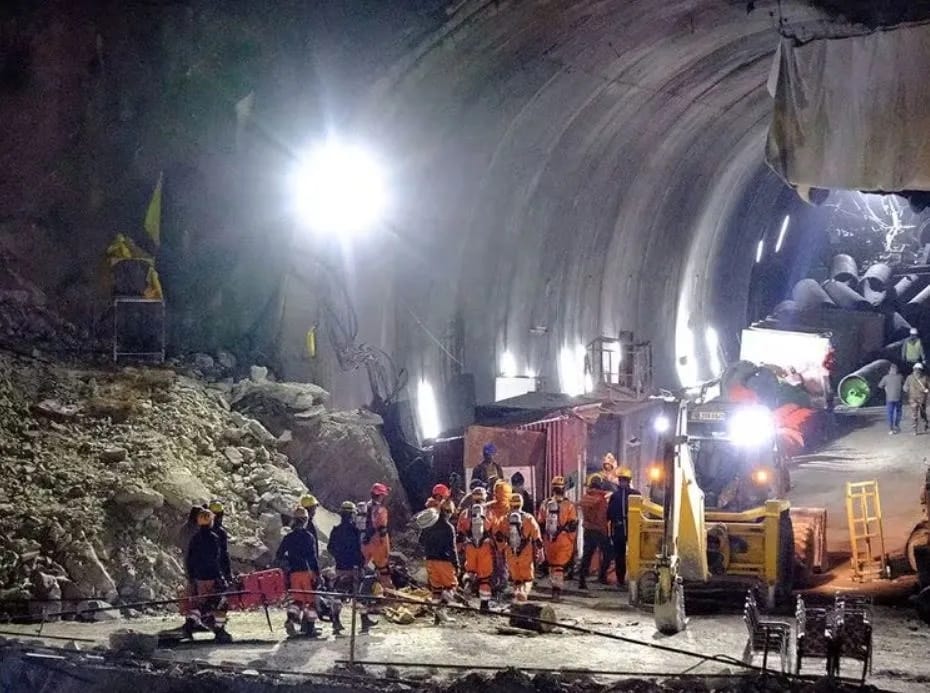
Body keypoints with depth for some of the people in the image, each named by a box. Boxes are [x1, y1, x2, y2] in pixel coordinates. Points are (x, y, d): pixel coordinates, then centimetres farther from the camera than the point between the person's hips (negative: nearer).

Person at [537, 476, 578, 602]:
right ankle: (557, 589, 1)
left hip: (549, 541, 1)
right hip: (564, 542, -1)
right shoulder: (569, 505, -4)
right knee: (560, 566, 2)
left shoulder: (545, 504, 0)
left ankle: (555, 586, 13)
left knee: (552, 564, 9)